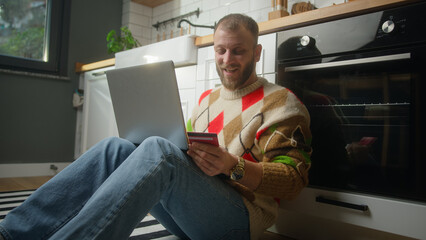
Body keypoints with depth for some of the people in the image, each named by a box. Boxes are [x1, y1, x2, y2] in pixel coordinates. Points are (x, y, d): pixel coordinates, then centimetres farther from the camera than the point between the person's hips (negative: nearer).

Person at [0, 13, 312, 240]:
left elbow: (294, 178, -8)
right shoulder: (207, 99, 20)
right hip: (190, 211, 6)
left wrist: (233, 166, -24)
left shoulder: (280, 102, 0)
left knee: (157, 149, -32)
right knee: (115, 147, -13)